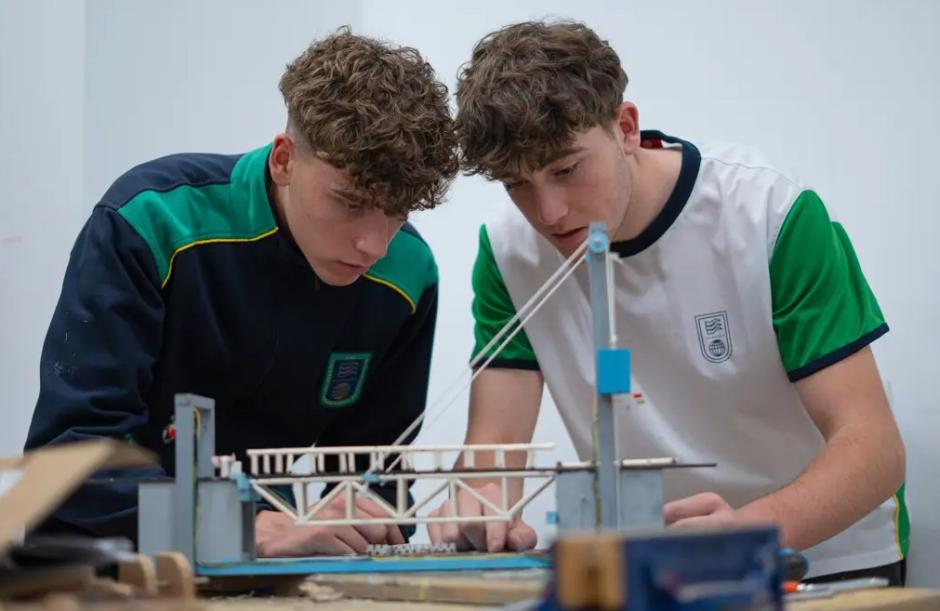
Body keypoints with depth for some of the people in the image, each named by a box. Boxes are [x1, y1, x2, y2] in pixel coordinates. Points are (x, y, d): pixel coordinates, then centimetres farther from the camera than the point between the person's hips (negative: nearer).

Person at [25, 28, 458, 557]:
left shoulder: (406, 277, -5)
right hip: (101, 559, -2)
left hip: (259, 577, 2)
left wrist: (356, 535, -16)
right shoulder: (151, 221, -18)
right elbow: (73, 442, -23)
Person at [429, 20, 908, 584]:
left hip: (826, 560, -1)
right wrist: (478, 502, -31)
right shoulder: (508, 252, -6)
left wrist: (749, 529, -39)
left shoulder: (772, 215, -17)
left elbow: (873, 444, -20)